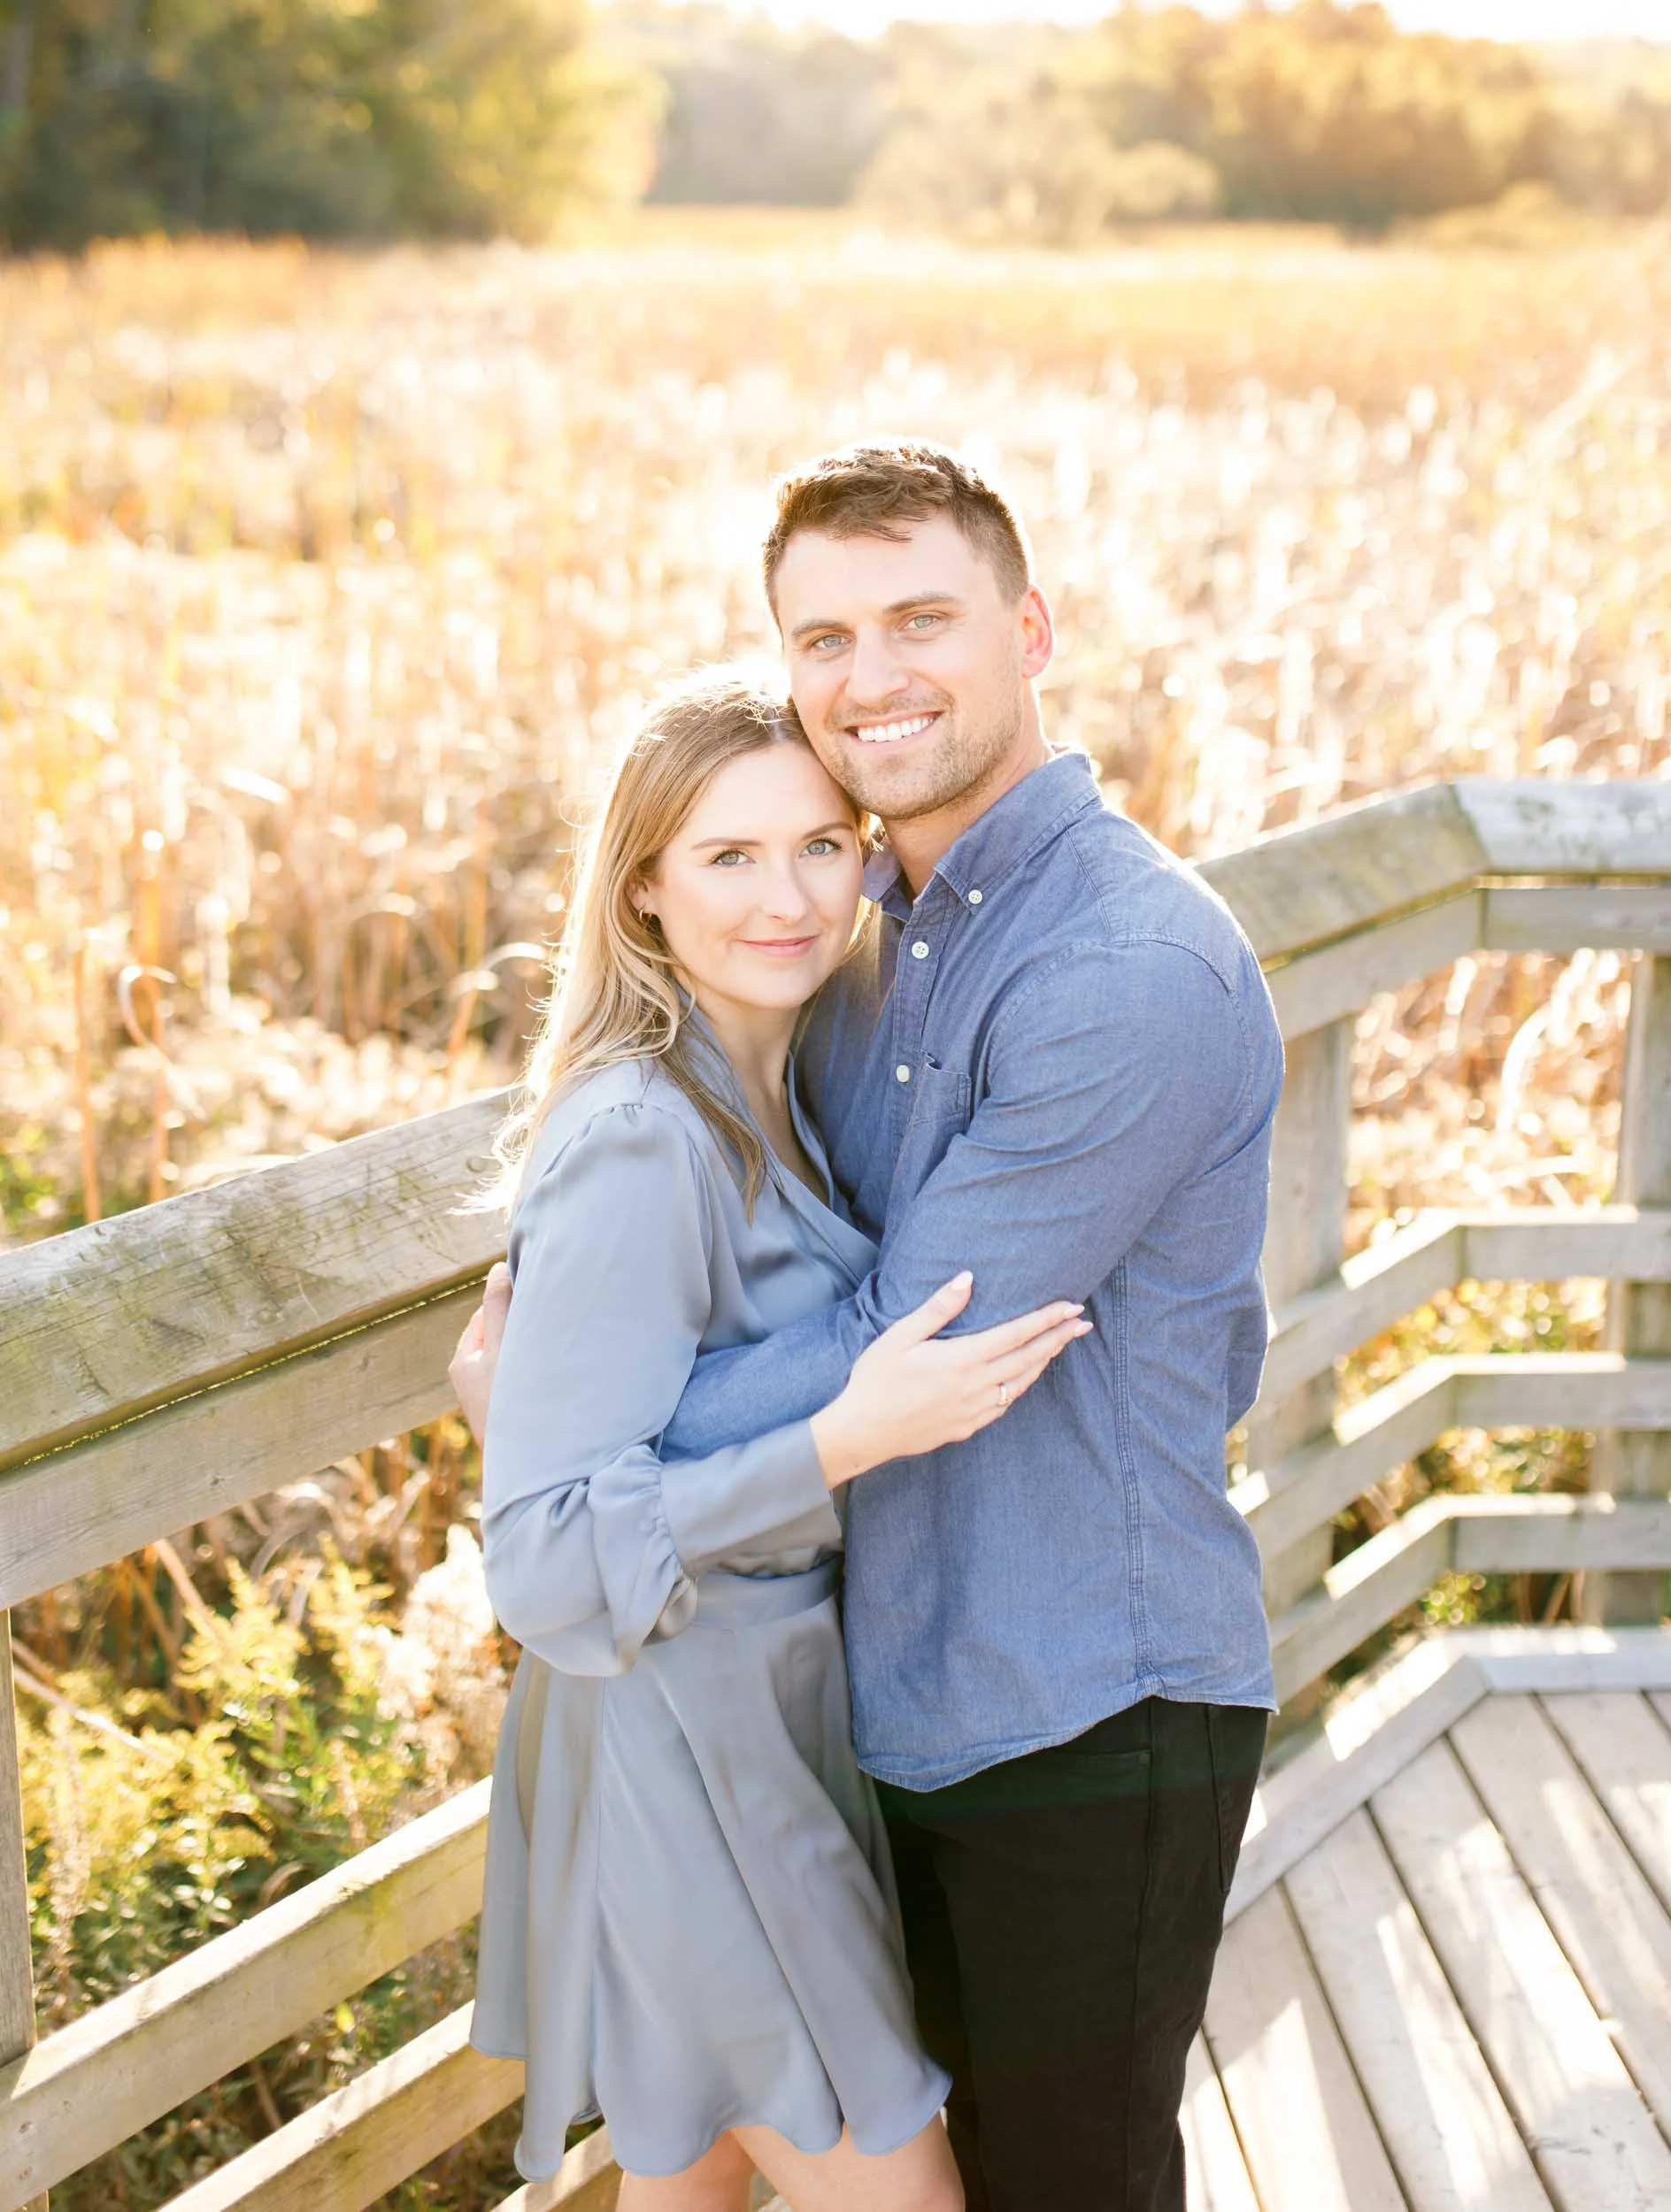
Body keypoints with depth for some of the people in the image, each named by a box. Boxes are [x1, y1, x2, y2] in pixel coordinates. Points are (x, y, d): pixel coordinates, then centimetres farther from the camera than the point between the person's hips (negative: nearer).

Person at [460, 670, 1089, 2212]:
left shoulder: (768, 1088, 3)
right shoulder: (637, 1140, -25)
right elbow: (541, 1558, -26)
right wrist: (852, 1438, -31)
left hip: (767, 1700, 9)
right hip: (680, 1728, -9)